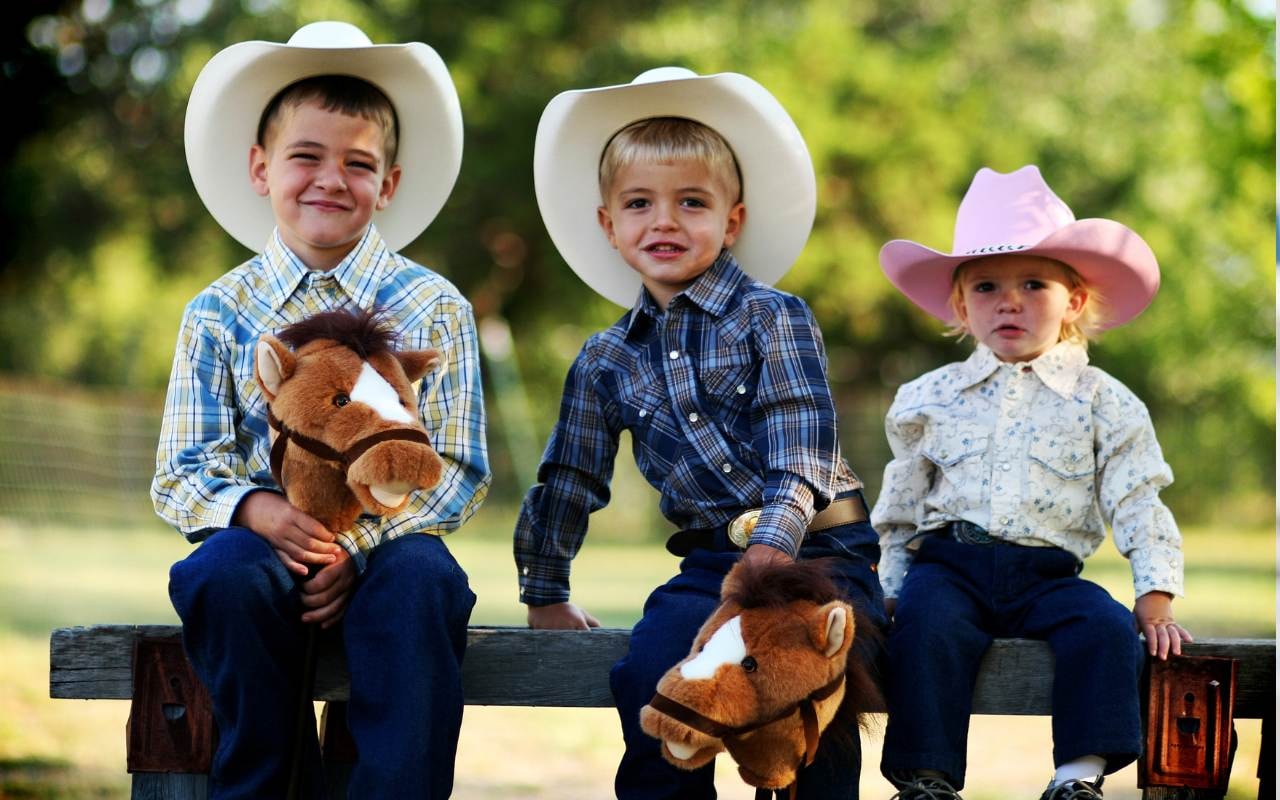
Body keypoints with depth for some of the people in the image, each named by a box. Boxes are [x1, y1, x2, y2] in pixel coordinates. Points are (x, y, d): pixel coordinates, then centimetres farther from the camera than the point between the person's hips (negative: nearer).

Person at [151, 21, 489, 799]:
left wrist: (358, 545, -16)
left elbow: (459, 472, 1)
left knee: (422, 582, -35)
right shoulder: (220, 314, 7)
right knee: (221, 577, -33)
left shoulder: (433, 308, 5)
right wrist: (255, 510, -19)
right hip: (267, 536, 1)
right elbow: (184, 474, 5)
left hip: (390, 537, -1)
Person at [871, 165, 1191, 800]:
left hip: (1047, 573, 0)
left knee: (1106, 626, -28)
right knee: (926, 622, -31)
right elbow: (897, 513, 18)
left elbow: (1140, 510, 5)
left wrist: (1156, 600, -6)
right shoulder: (928, 401, 13)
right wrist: (888, 591, 7)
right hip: (948, 563, 0)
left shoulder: (1103, 403, 8)